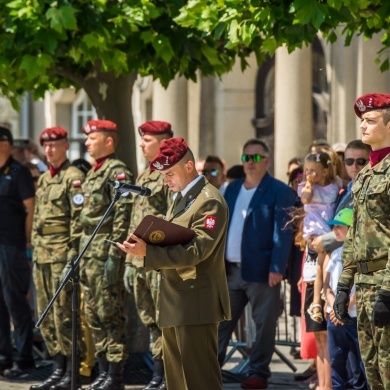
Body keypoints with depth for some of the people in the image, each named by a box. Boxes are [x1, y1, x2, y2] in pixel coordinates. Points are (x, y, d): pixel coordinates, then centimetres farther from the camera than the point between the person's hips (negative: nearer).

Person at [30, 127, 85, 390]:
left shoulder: (74, 178, -7)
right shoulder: (44, 179, 18)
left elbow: (79, 219, -13)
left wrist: (73, 256, -17)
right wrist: (35, 252, 16)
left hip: (63, 254, -9)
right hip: (42, 256, 9)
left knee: (64, 314, -8)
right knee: (47, 316, 9)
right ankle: (58, 369, 14)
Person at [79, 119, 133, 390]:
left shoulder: (118, 172, -11)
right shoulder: (93, 173, 17)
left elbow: (123, 216, -17)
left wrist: (114, 256, -21)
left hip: (105, 254, -10)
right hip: (88, 254, 10)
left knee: (110, 315, -6)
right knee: (94, 315, 11)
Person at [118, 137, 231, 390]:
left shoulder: (210, 201, -13)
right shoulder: (181, 198, 19)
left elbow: (196, 250, -22)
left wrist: (148, 252, -27)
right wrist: (143, 246, 1)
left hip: (196, 303, -10)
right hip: (175, 304, 10)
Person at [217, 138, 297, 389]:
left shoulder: (279, 191, -5)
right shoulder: (233, 189, 14)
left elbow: (283, 233, -11)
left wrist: (277, 268, -18)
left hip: (261, 271, -6)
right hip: (230, 270, 6)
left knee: (264, 325, 2)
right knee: (221, 322, 8)